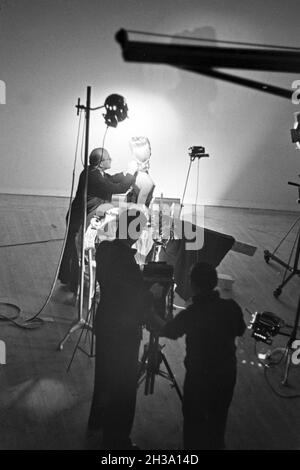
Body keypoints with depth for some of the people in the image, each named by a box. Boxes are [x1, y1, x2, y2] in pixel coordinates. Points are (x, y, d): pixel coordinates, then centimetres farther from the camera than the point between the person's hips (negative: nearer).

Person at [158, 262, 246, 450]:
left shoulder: (189, 315, -23)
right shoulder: (231, 307, -13)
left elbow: (167, 332, -5)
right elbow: (240, 331, 6)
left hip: (199, 376, -4)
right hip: (227, 373, 4)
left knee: (194, 420, 14)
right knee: (219, 417, 23)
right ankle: (216, 445, 40)